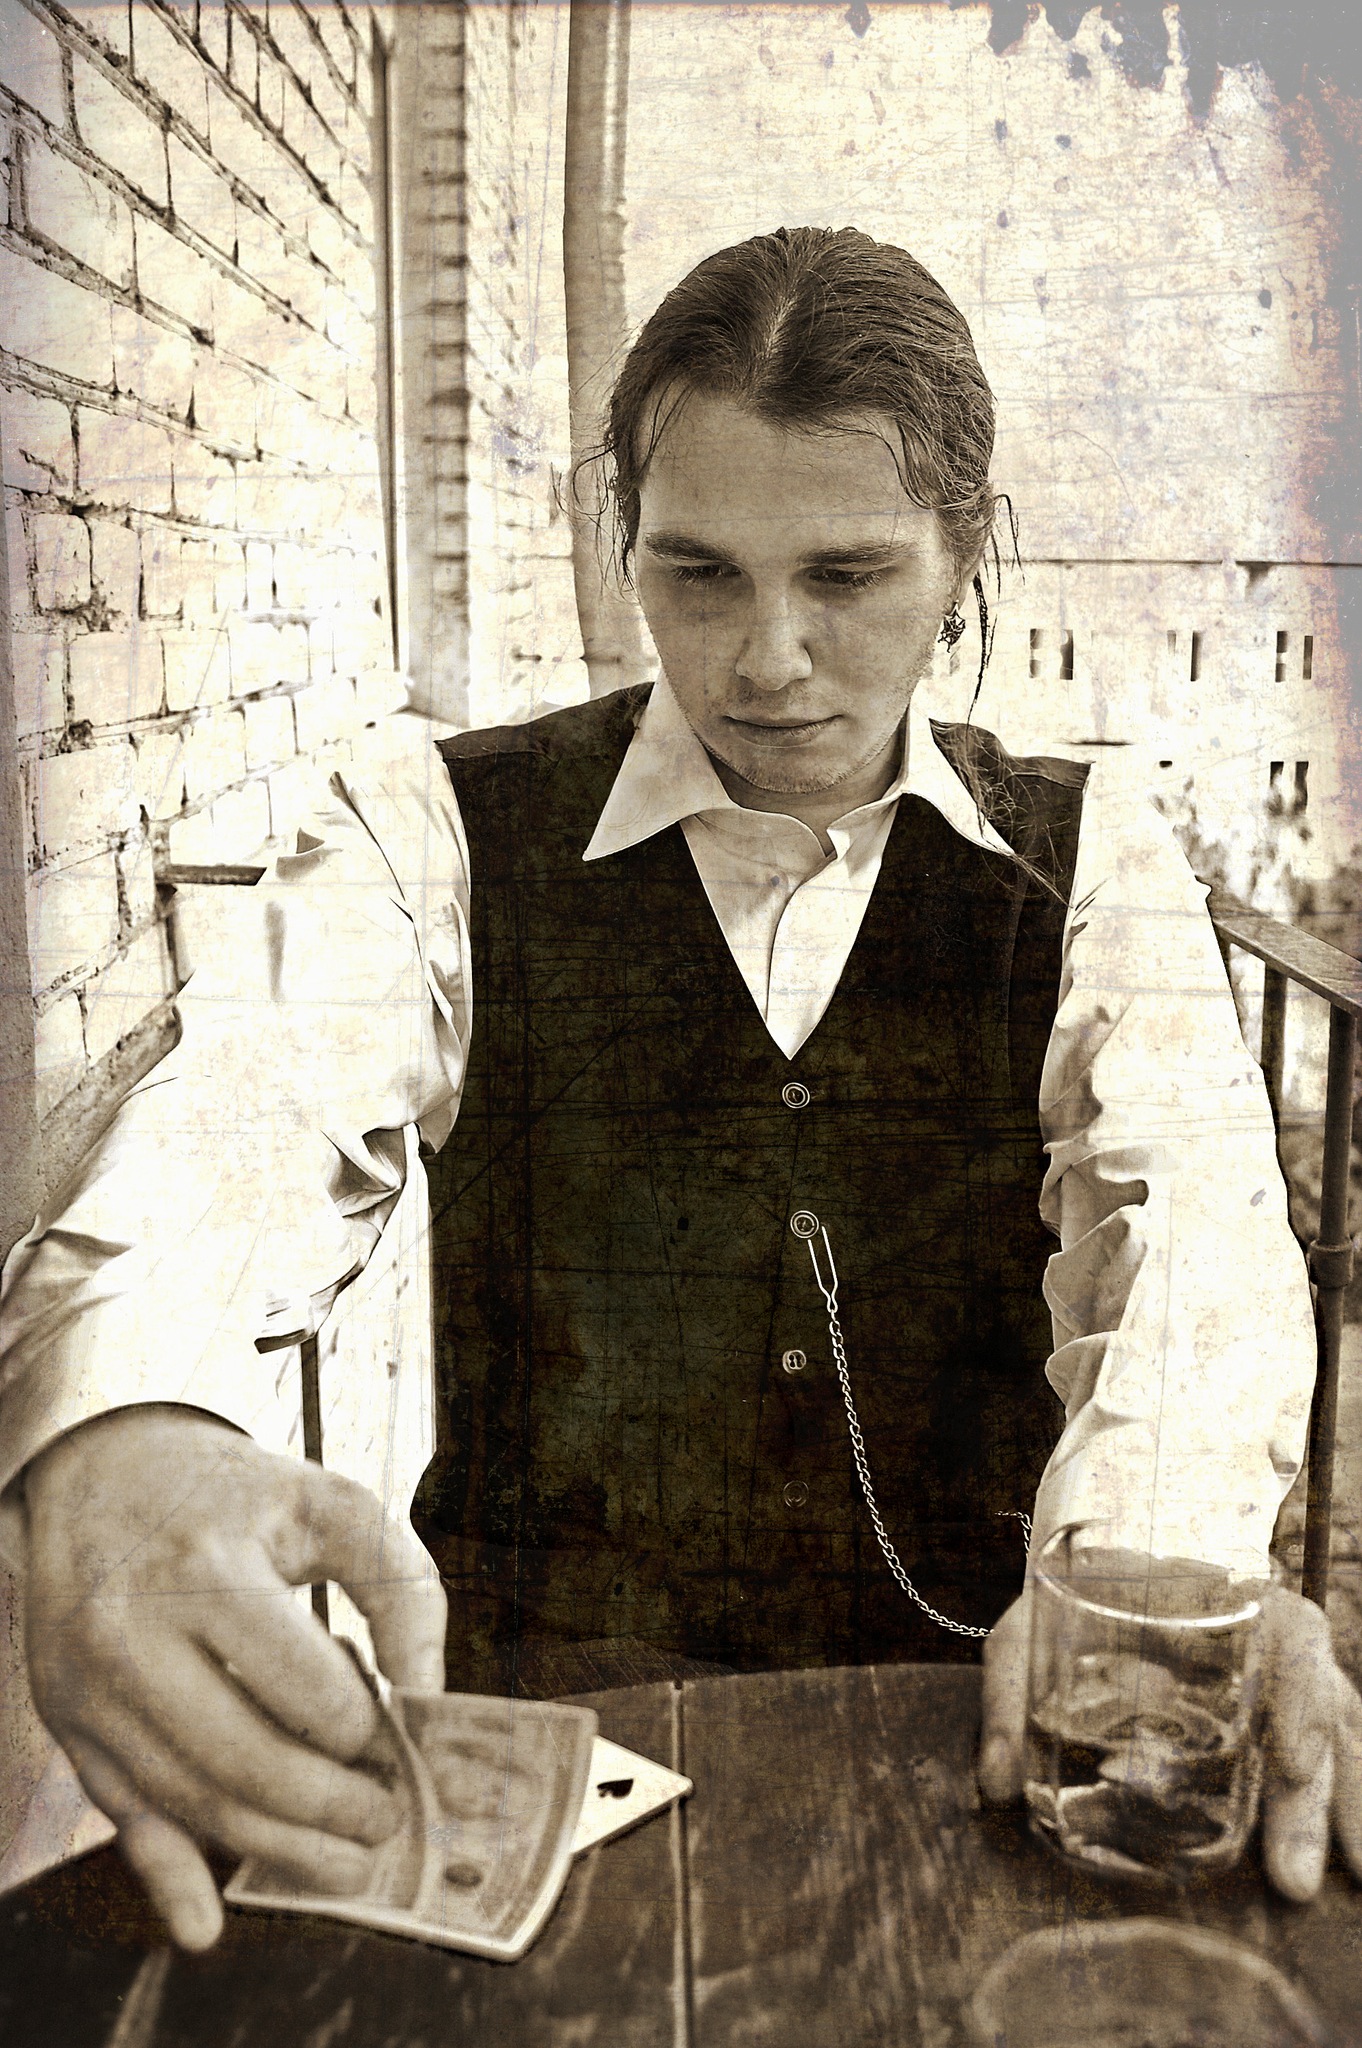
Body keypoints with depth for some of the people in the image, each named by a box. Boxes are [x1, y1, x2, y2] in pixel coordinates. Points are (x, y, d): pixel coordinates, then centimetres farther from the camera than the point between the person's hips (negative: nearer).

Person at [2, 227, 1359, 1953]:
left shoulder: (1094, 872, 2)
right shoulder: (430, 843, -2)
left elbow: (1197, 1228, -12)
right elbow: (232, 1153, -17)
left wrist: (1157, 1558, -34)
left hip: (974, 1727, 2)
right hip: (536, 1725, -1)